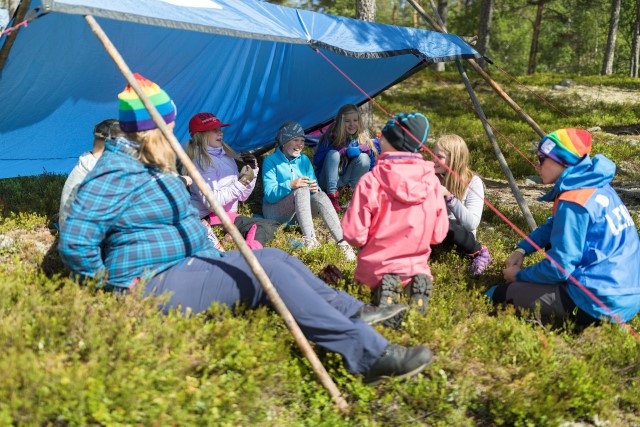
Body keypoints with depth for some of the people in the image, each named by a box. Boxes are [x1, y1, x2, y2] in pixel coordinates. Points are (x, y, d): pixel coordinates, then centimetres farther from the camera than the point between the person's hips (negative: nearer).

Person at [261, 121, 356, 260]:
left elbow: (314, 186, 5)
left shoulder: (304, 160, 9)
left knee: (320, 195, -27)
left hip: (300, 211, 5)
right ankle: (309, 240, -44)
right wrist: (290, 185, -33)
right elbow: (269, 194, -16)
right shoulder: (271, 161, -6)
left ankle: (343, 242, -40)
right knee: (302, 190, -32)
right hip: (275, 212, -4)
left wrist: (315, 189, -20)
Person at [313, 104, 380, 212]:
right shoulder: (331, 137, -14)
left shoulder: (363, 137, -7)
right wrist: (343, 151, -27)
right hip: (328, 181, -2)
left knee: (364, 157, -23)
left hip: (346, 180, 2)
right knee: (333, 154, -30)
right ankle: (332, 196, -28)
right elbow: (317, 160, -20)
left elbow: (372, 165, -3)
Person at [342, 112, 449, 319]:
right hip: (417, 267, 2)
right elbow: (439, 234, 0)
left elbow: (354, 234, -16)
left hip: (375, 269, -2)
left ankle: (383, 286, -7)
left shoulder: (371, 181, -17)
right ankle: (416, 283, -5)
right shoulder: (432, 181, -6)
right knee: (418, 278, 33)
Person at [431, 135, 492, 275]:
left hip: (460, 236, -2)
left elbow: (471, 223, -24)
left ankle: (479, 251, -11)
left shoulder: (473, 182, -15)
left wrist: (450, 197, -32)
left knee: (447, 228, -37)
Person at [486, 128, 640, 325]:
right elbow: (555, 226, 23)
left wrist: (519, 275, 0)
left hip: (600, 305, -9)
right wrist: (522, 249, 10)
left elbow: (559, 268, -17)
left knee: (496, 295, -7)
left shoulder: (573, 202, -18)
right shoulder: (598, 187, 10)